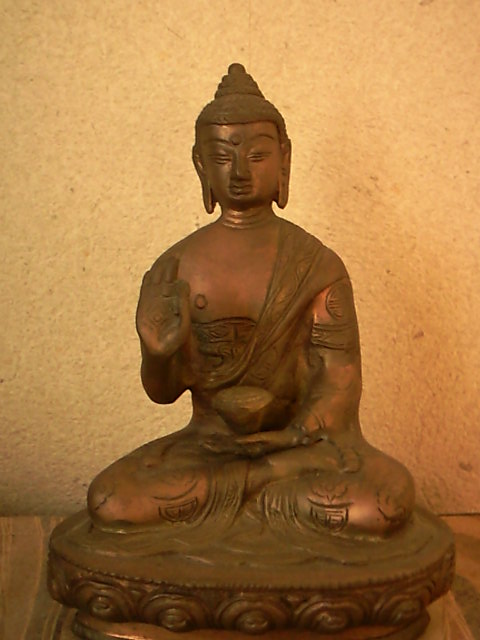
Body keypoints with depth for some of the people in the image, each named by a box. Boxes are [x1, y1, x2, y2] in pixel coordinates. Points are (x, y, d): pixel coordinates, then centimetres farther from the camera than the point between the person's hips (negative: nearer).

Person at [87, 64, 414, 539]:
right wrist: (158, 354, -19)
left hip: (300, 440, -1)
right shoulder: (176, 271, 2)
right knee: (108, 504, -23)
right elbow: (163, 392, 3)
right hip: (208, 442, 1)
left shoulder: (316, 266, -2)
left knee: (386, 505, -29)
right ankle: (279, 477, -8)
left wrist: (297, 434, -21)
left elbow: (340, 375, -4)